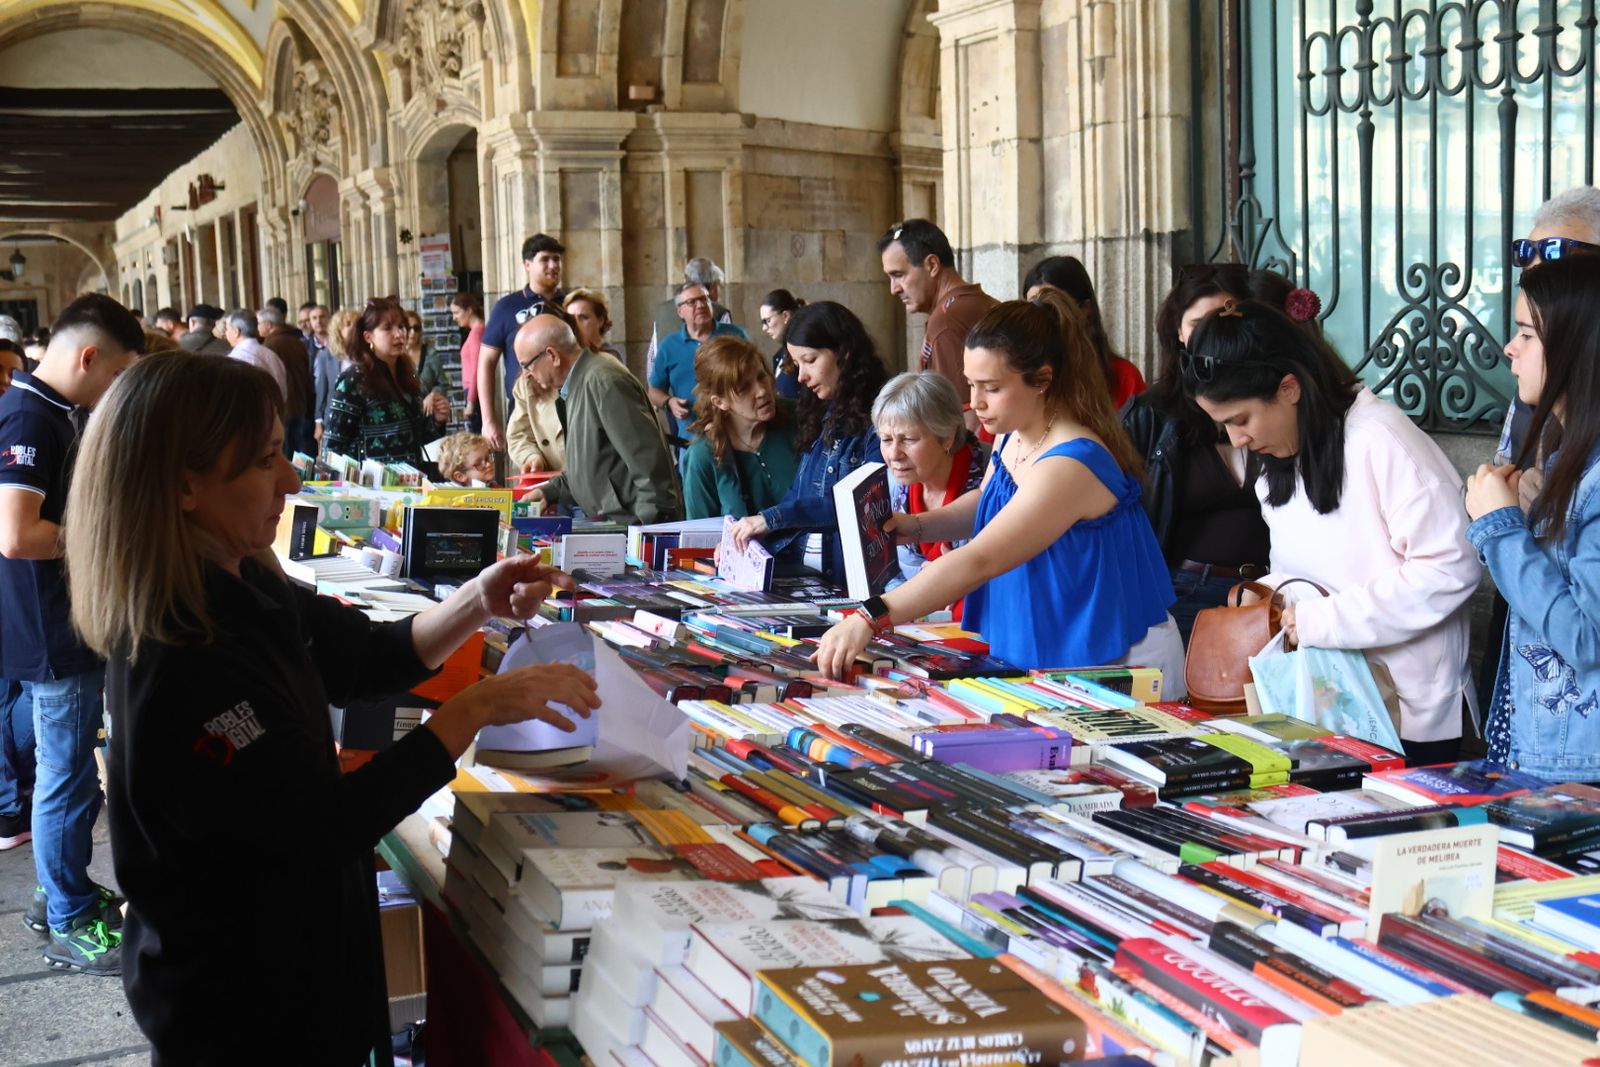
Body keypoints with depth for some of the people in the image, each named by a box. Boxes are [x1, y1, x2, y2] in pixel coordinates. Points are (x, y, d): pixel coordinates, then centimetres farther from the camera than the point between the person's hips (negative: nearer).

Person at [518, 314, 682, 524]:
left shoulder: (603, 381, -16)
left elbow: (646, 458, -20)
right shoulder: (577, 385, 15)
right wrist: (550, 491, 13)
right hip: (612, 523, 9)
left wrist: (649, 528, -19)